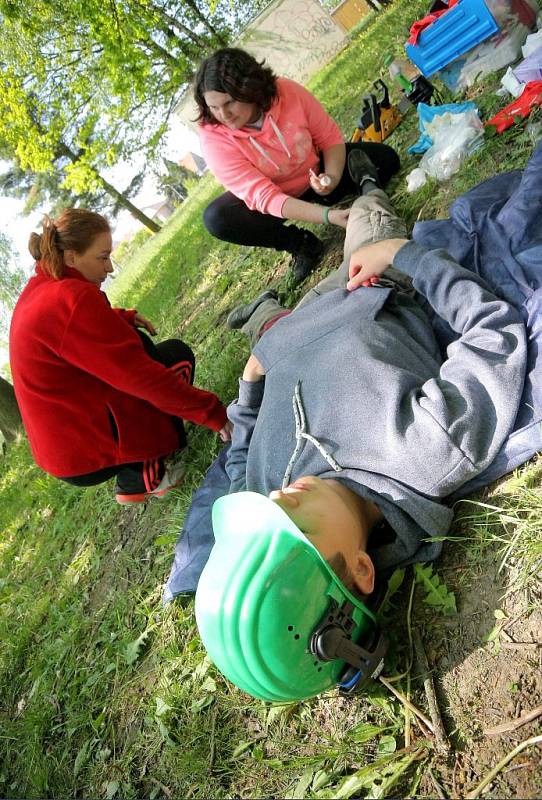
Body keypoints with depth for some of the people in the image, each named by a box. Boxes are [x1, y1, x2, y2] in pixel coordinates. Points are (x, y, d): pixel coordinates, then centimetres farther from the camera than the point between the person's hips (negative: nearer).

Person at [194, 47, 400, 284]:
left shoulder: (288, 92, -22)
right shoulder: (213, 137, -27)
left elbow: (330, 137, -10)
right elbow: (263, 196, -35)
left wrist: (332, 177, -32)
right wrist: (327, 215, -45)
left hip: (314, 178, 1)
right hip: (273, 201, -1)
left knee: (385, 157, -11)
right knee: (216, 219, -31)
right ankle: (301, 243, -17)